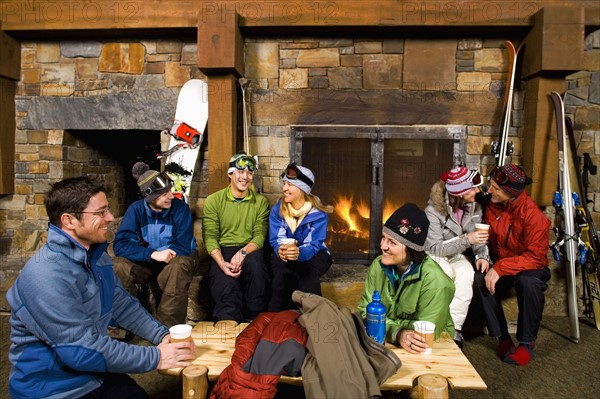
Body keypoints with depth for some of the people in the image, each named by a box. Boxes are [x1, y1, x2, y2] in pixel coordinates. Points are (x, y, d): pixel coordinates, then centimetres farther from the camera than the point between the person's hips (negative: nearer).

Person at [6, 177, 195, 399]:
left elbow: (123, 304, 7)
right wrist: (155, 357, -22)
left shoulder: (96, 256, 2)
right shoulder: (46, 276, -27)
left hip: (93, 374, 7)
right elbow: (82, 350, -27)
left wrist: (162, 335, -7)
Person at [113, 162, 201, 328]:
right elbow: (120, 245, -22)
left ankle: (169, 328, -26)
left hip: (177, 259, -2)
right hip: (148, 262, 2)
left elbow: (183, 247, -22)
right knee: (119, 265, -26)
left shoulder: (180, 208, -18)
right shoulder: (136, 209, -11)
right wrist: (153, 254, -35)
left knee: (179, 265, -37)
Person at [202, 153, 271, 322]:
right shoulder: (213, 200, 6)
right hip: (222, 252, -1)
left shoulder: (261, 202, 9)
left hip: (250, 251, 1)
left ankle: (255, 320, -16)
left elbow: (260, 236, 0)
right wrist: (222, 264, -20)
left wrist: (243, 252, -21)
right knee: (227, 286, -31)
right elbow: (210, 237, -2)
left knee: (255, 263, -34)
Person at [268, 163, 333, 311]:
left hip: (313, 254, -1)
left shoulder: (318, 213, -15)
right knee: (281, 272, -33)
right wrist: (281, 250, -40)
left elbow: (314, 245, -24)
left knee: (308, 272, -36)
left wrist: (299, 252, -48)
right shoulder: (277, 209, -7)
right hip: (286, 254, 2)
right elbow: (276, 239, -13)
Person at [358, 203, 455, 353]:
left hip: (432, 346, -2)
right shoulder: (378, 265, -8)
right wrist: (397, 333, -27)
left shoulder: (434, 281, -23)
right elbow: (365, 312, -10)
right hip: (388, 342, 3)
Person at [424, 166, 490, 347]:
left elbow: (478, 237, 4)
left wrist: (482, 256, -19)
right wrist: (466, 239, -35)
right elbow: (435, 248, -24)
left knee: (467, 273, -30)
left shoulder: (474, 208, -4)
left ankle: (455, 327, -24)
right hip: (433, 255, -4)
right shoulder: (433, 210, -22)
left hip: (456, 255, 4)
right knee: (446, 272, -36)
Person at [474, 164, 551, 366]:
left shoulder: (533, 215, -24)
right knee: (480, 279, -26)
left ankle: (527, 342, -14)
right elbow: (488, 239, 6)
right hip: (500, 265, 5)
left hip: (530, 268, -4)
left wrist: (500, 268, -31)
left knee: (528, 282, -38)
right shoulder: (492, 205, -6)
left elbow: (536, 257, -25)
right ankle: (502, 338, -11)